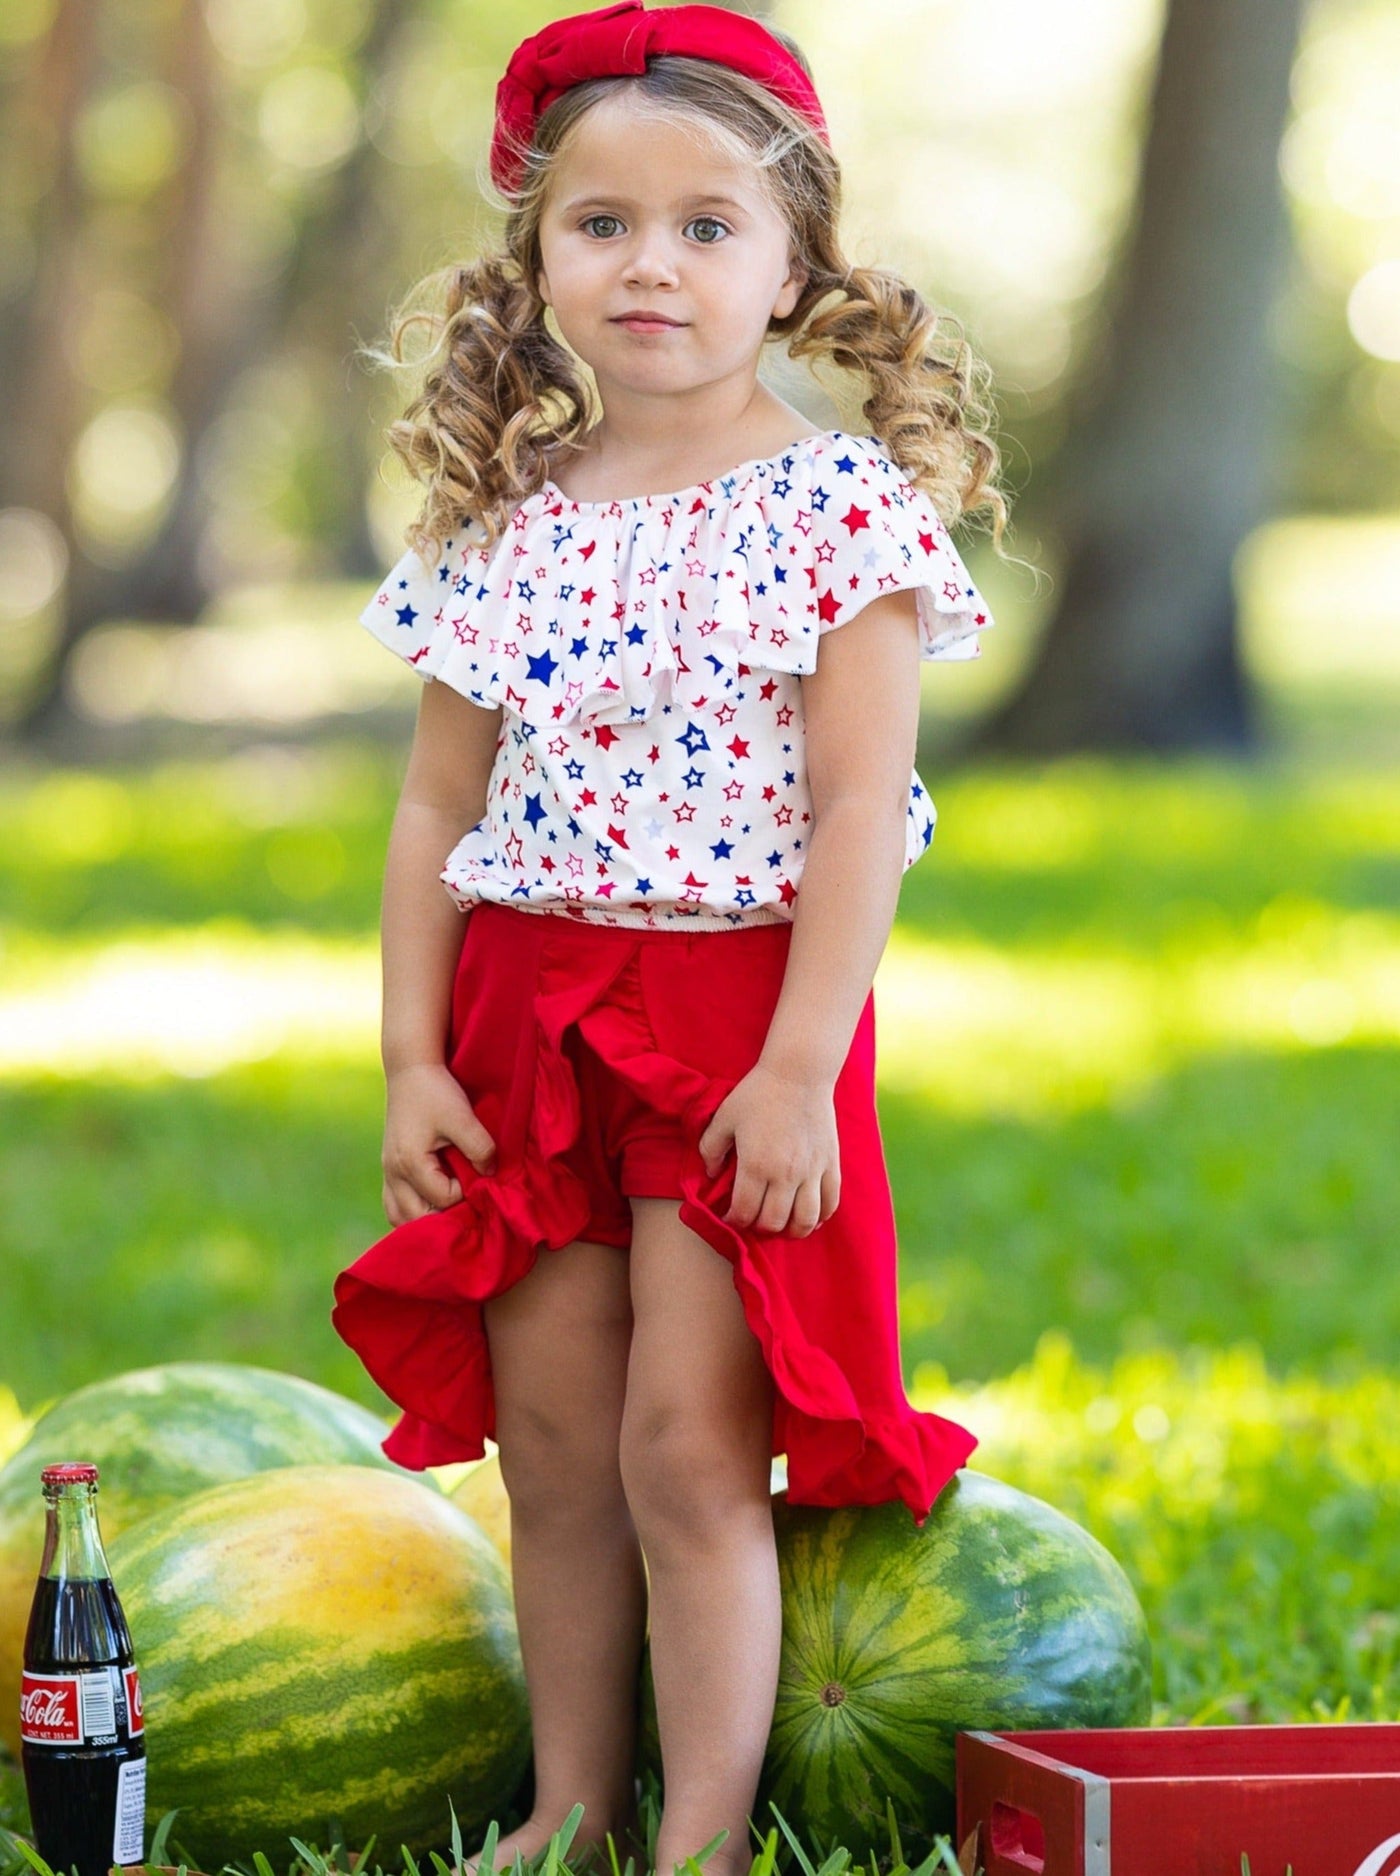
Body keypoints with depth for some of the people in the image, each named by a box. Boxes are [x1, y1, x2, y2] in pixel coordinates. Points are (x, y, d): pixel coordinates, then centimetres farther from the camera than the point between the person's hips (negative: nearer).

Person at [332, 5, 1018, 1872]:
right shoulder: (504, 526, 7)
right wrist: (413, 1062, 3)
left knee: (688, 1451, -5)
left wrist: (797, 1071, -17)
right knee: (554, 1451, 9)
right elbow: (437, 812, 10)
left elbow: (858, 811, -11)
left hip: (740, 1018, -5)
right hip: (524, 1017, 5)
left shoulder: (840, 508, -7)